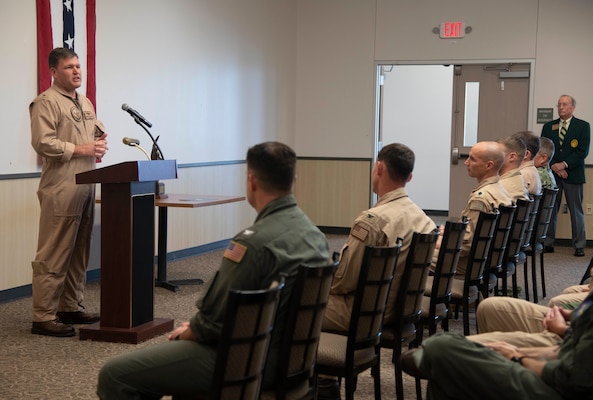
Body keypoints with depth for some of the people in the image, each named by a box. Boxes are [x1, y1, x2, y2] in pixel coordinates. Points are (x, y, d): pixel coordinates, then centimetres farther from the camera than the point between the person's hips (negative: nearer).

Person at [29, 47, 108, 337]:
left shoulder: (85, 103, 20)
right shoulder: (46, 102, -8)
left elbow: (99, 131, 27)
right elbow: (43, 143, -17)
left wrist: (101, 145, 4)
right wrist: (81, 150, -15)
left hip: (86, 188, 9)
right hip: (61, 190, -9)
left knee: (79, 252, 14)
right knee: (54, 255, -7)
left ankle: (71, 307, 24)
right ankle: (43, 317, -3)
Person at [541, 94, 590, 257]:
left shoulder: (583, 126, 2)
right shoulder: (548, 126, 11)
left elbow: (583, 151, -6)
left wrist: (564, 164, -14)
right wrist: (554, 167, -9)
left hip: (573, 175, -2)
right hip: (552, 174, 3)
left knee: (576, 211, 1)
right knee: (550, 210, 3)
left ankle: (579, 245, 6)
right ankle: (548, 243, 8)